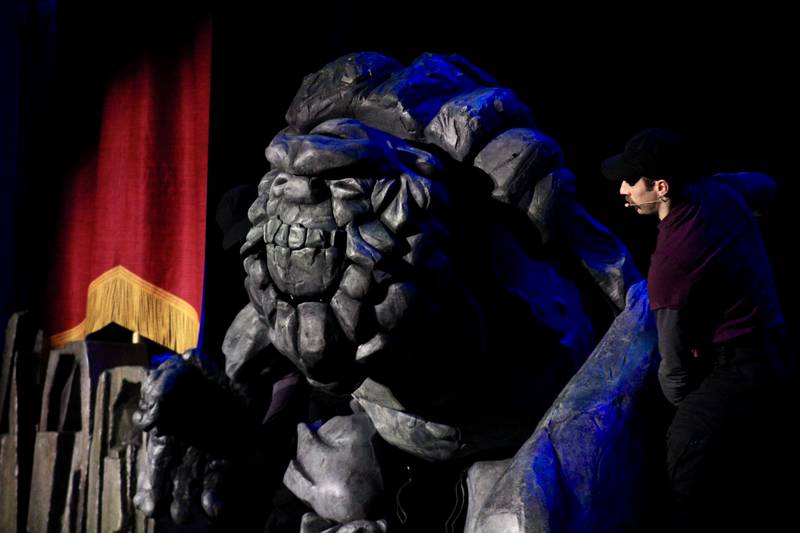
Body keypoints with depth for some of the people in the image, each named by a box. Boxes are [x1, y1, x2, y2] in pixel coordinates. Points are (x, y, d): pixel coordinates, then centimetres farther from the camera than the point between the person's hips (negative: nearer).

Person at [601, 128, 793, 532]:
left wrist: (681, 403, 4)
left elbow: (675, 361, -14)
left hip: (736, 372, -9)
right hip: (775, 356, 9)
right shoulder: (721, 191, -3)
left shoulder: (670, 262, -24)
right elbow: (765, 186, 25)